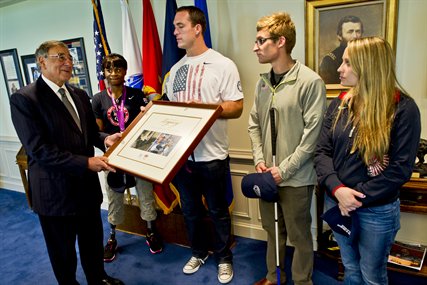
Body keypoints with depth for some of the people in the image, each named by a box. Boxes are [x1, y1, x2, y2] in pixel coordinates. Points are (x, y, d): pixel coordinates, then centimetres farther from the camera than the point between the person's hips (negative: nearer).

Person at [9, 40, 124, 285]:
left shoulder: (80, 95, 6)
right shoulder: (23, 99, -15)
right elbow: (38, 149, -22)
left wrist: (105, 139, -10)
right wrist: (86, 162, -26)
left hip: (87, 184, 6)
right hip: (55, 190, -6)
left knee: (93, 240, 23)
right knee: (62, 250, 16)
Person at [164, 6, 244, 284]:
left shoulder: (223, 64, -7)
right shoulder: (176, 69, 11)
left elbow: (237, 107, -12)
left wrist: (204, 108, -24)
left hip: (212, 154, -5)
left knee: (218, 211, 11)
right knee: (190, 209, 19)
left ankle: (224, 258, 34)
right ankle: (199, 252, 42)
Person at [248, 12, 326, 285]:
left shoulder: (310, 81, -14)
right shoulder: (263, 82, 6)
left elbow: (312, 134, -15)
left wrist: (284, 170, -15)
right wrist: (259, 160, -2)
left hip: (296, 178, -6)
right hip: (268, 175, 6)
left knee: (299, 235, 11)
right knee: (272, 230, 21)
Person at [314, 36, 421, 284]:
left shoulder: (403, 108, -13)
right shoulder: (339, 104, 1)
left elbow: (401, 168, -16)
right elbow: (322, 152, -4)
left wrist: (358, 197, -19)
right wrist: (337, 189, -19)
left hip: (377, 210, -4)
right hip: (339, 204, 4)